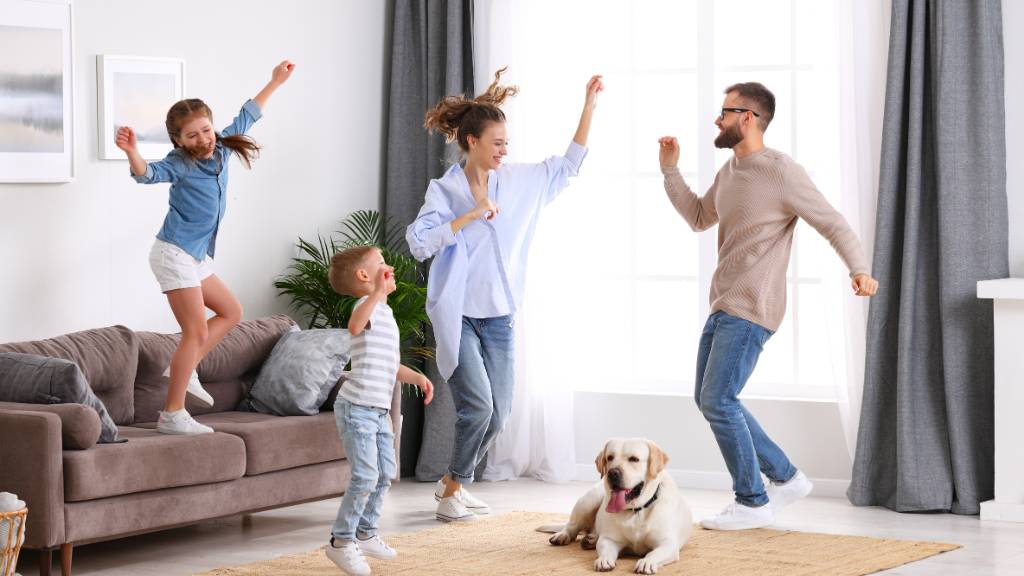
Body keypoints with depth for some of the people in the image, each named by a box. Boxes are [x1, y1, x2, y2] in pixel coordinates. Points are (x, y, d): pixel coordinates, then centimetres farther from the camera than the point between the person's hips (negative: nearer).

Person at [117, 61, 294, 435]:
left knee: (231, 312, 19)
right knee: (197, 331, -10)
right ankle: (173, 416, -8)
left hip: (196, 257, 9)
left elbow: (245, 117, 19)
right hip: (175, 253, -9)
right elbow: (148, 174, -35)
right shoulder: (180, 165, -16)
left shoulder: (220, 149, 5)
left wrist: (275, 83, 27)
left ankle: (183, 369, 17)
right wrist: (132, 152, -55)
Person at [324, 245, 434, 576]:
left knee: (385, 474, 15)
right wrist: (378, 292, -49)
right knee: (365, 476, -14)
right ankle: (341, 542, -4)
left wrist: (417, 377, 12)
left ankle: (365, 534, 28)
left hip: (378, 410, 10)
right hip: (357, 408, -10)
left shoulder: (384, 312, 18)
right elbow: (355, 326, -39)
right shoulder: (367, 304, -12)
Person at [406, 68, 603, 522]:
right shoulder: (444, 191, -8)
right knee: (478, 404, -16)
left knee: (498, 412, 5)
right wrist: (470, 215, -21)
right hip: (457, 314, -5)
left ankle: (452, 482, 26)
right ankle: (452, 493, 2)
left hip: (499, 316, 6)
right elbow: (418, 243, -19)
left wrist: (589, 106, 5)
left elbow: (569, 165, 12)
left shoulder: (520, 181, 5)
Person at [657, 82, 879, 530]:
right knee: (708, 399, 12)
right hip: (723, 307, 10)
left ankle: (752, 502, 0)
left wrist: (860, 270, -32)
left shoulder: (781, 173, -14)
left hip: (751, 310, -10)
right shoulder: (729, 171, 13)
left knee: (718, 400, -13)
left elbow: (834, 224, -16)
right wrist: (670, 171, 18)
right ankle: (786, 477, 20)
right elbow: (699, 218, 28)